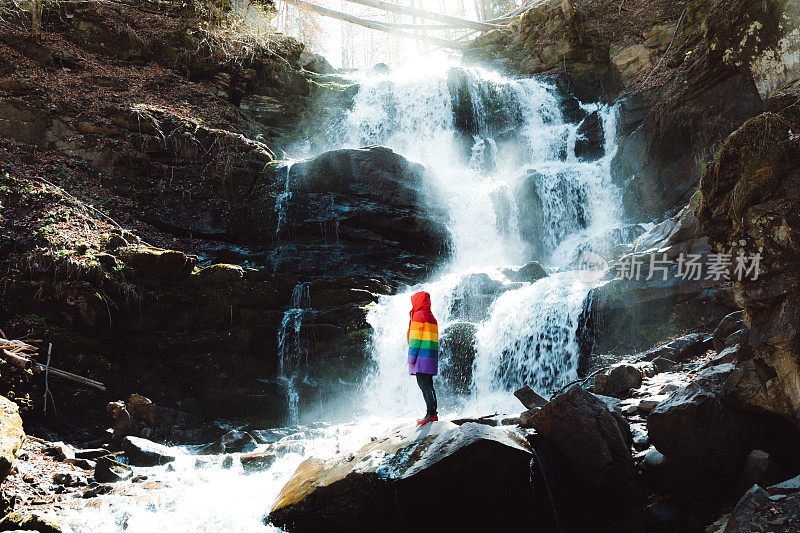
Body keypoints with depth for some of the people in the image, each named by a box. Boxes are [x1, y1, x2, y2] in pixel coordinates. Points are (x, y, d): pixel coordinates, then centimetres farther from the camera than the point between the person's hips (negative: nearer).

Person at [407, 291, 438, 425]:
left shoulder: (418, 316, -7)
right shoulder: (431, 317, 20)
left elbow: (415, 339, -12)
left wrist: (411, 358, -11)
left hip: (422, 355, -9)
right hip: (431, 356, 9)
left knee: (423, 385, -10)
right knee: (428, 385, 10)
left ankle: (431, 413, -15)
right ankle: (433, 413, 9)